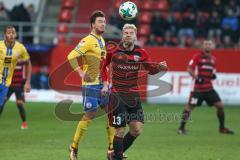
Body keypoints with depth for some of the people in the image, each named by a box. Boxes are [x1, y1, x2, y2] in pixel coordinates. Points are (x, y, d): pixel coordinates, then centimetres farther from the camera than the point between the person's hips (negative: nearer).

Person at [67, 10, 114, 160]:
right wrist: (81, 74, -22)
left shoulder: (102, 41, 14)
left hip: (103, 83, 8)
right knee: (90, 114, -7)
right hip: (91, 84, -8)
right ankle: (74, 148, 6)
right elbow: (72, 56, -21)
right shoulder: (88, 41, -13)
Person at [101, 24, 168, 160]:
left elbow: (151, 69, 11)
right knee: (120, 130, -7)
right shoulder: (113, 51, -4)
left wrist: (160, 67, -10)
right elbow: (102, 66, 11)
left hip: (133, 95, 3)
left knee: (137, 130, -1)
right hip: (117, 94, -3)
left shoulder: (141, 53, 1)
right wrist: (105, 83, 2)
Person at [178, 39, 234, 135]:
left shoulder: (213, 59, 13)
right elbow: (189, 69, -12)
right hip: (197, 88, -5)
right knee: (190, 106, -8)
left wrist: (214, 75, 4)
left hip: (209, 88, 6)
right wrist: (196, 77, -27)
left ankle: (222, 128, 15)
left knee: (220, 105, 1)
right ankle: (181, 128, 0)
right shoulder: (197, 57, -5)